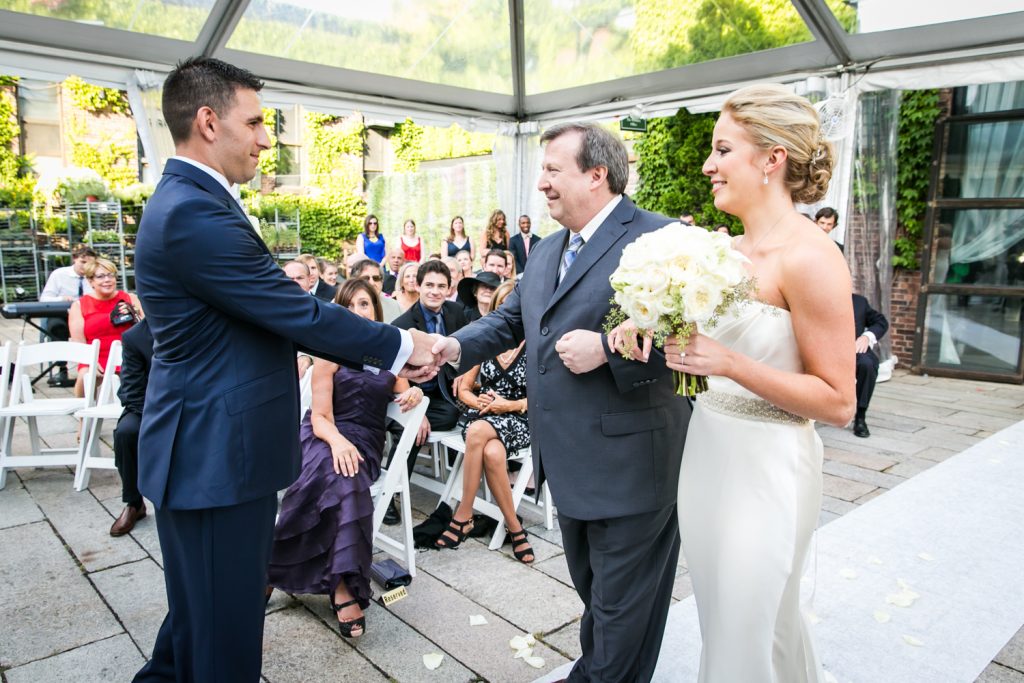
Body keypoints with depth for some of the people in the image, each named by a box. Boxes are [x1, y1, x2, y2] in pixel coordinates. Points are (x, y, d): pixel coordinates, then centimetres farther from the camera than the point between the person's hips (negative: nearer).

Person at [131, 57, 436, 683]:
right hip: (218, 456, -10)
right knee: (226, 627, 8)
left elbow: (279, 315, 10)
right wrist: (402, 346, -7)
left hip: (206, 448, 10)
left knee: (199, 611, 27)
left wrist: (390, 353, 5)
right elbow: (301, 314, -21)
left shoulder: (190, 203, 11)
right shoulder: (194, 214, -22)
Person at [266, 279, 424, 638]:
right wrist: (338, 440, -27)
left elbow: (402, 392, 21)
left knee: (342, 476, -33)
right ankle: (344, 584, -35)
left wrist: (415, 391, -5)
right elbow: (320, 416, -5)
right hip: (326, 435, -2)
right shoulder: (330, 352, 2)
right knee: (343, 477, -37)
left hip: (366, 442, 2)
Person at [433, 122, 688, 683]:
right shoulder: (546, 251, 13)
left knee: (620, 601, 12)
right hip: (569, 462, 8)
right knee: (590, 587, 27)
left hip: (627, 463, -8)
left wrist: (607, 349, -27)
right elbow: (510, 318, 14)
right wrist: (457, 346, -4)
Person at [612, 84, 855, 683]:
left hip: (765, 467, -8)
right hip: (707, 452, 8)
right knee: (720, 619, 23)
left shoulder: (809, 257, -18)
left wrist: (726, 362, -26)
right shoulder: (730, 250, 5)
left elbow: (838, 403, -17)